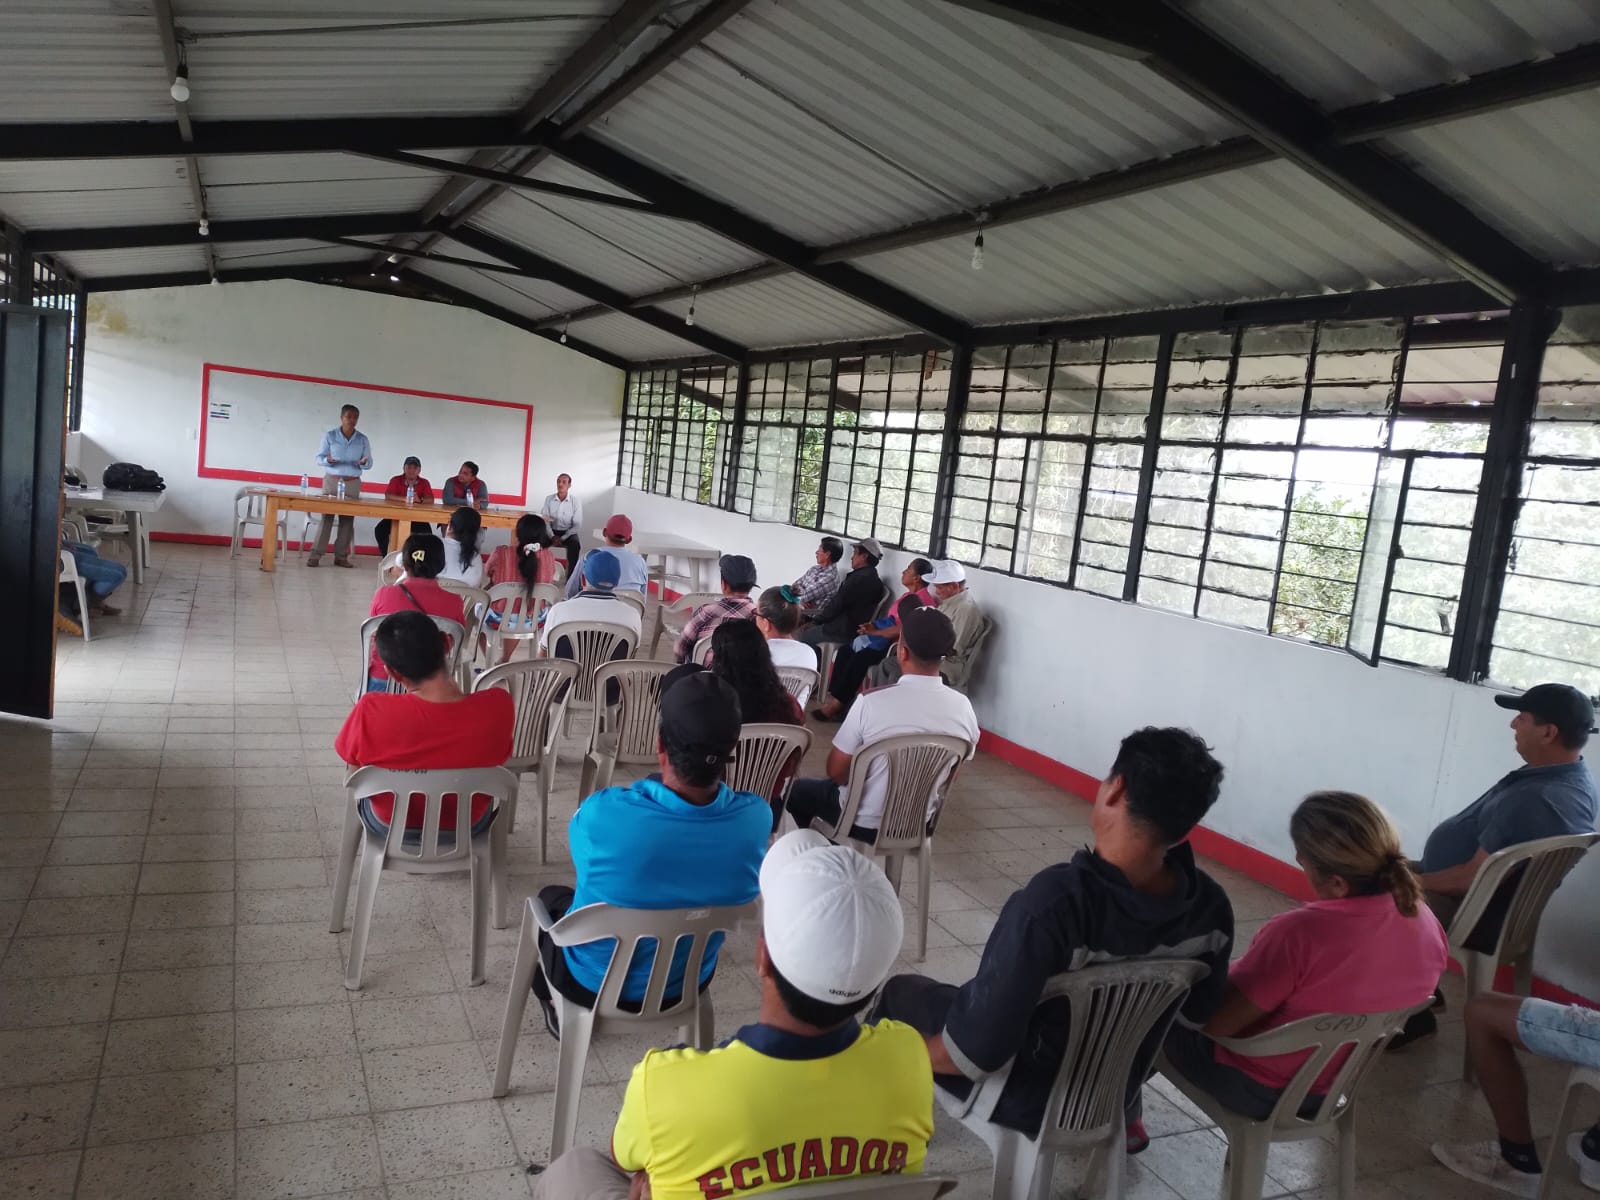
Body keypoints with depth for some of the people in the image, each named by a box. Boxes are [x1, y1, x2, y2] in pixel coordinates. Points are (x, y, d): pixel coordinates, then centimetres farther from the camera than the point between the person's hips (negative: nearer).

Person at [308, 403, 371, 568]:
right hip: (332, 480, -2)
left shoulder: (363, 440, 5)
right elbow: (319, 457, 1)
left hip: (353, 483, 2)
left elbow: (369, 463, 4)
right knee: (326, 516, -6)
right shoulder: (329, 436, 0)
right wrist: (328, 460, -21)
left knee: (348, 519, -1)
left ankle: (341, 556, 5)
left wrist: (363, 462, -19)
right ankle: (315, 555, -4)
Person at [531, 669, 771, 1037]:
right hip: (689, 984, 3)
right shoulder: (756, 817, -25)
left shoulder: (604, 814, -35)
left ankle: (558, 1006, 46)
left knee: (550, 896, 29)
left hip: (596, 985, -3)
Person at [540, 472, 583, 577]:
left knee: (575, 543, -35)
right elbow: (545, 520, -3)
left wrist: (563, 538, -16)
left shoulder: (576, 501, -7)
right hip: (552, 531, 2)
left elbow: (577, 525, -8)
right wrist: (552, 536, -17)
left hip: (568, 533, -2)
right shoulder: (549, 499, -1)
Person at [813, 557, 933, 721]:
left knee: (860, 659, -25)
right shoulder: (909, 595, 15)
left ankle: (839, 702, -14)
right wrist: (874, 626, 1)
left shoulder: (923, 600, -16)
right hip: (886, 636, 10)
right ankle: (834, 696, -8)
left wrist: (876, 632, -18)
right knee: (845, 651, -6)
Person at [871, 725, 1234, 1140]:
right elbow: (1199, 1011, 0)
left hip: (1026, 1098, -5)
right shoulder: (1211, 908, -20)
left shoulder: (1053, 903, -39)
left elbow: (973, 1053, -33)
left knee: (902, 991, 20)